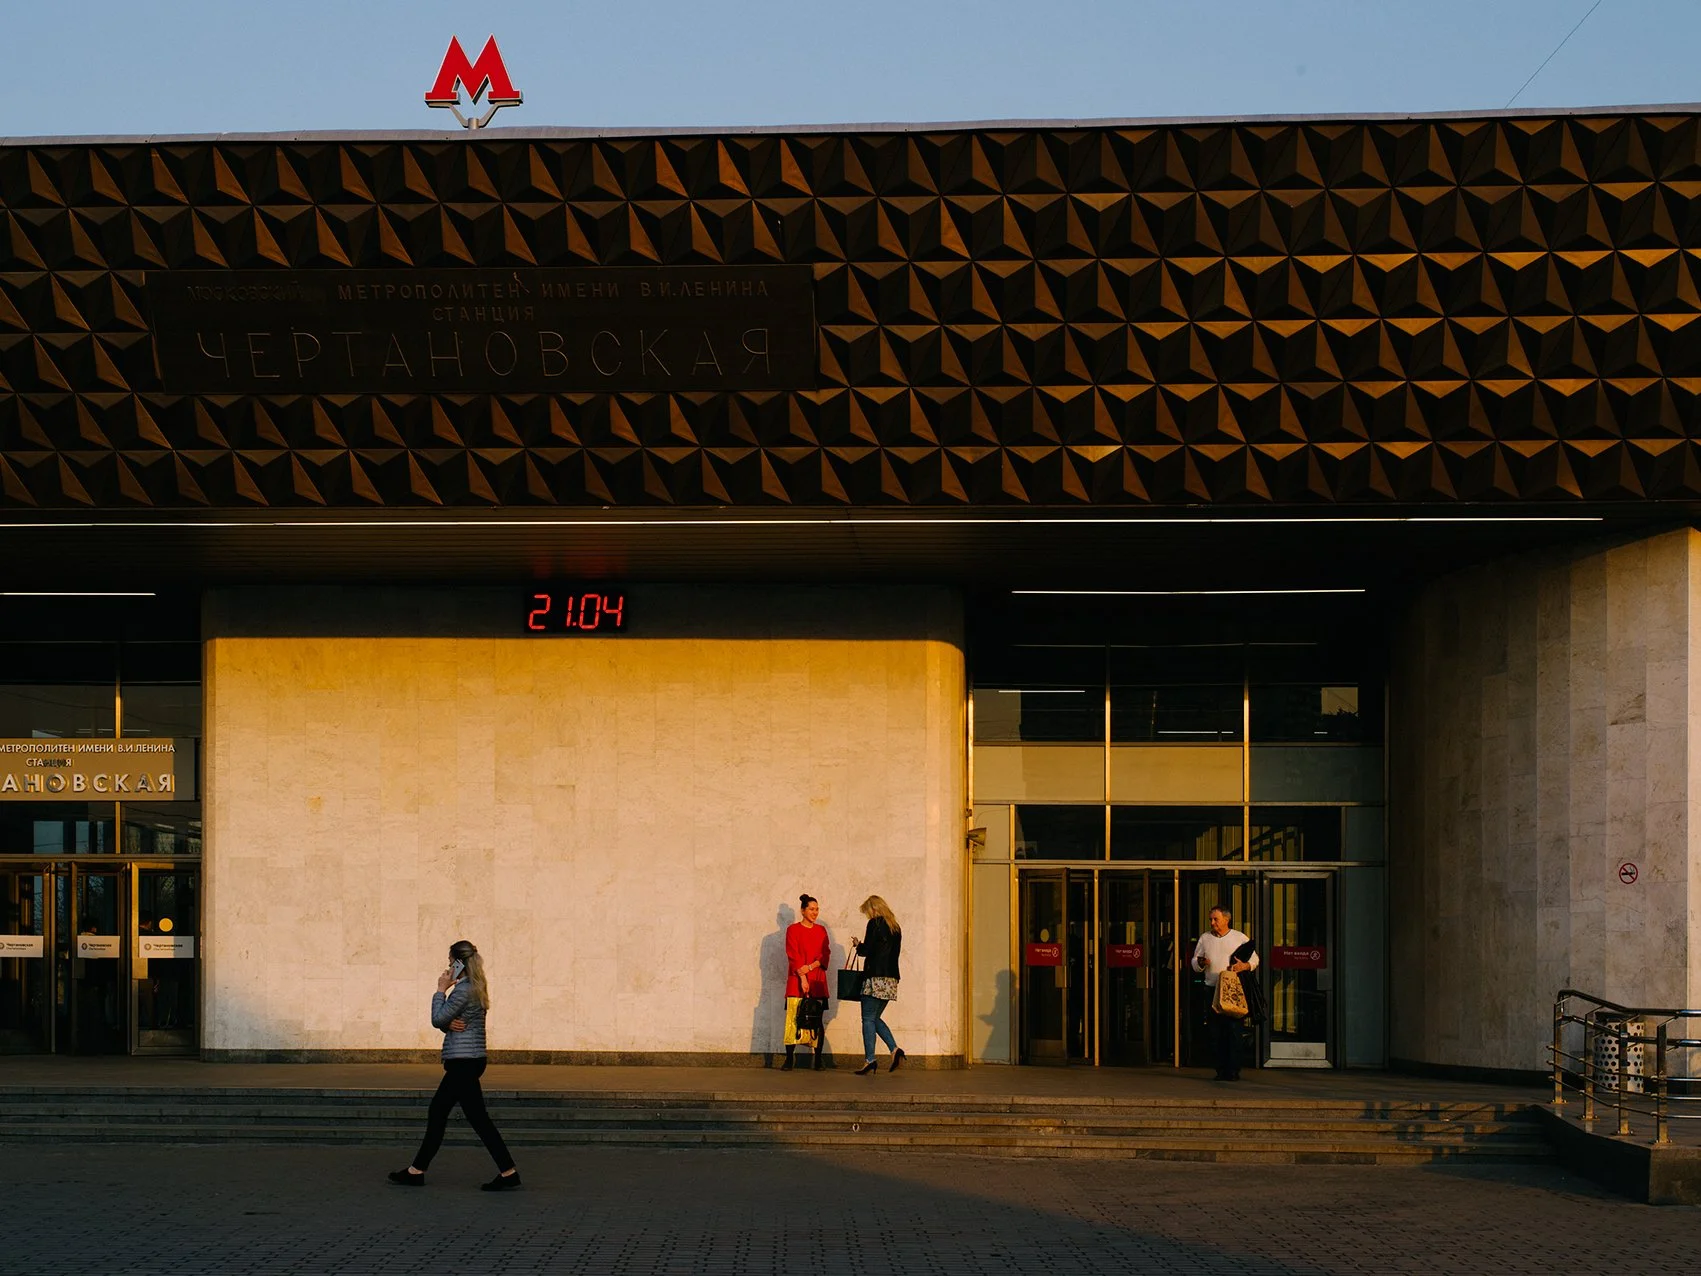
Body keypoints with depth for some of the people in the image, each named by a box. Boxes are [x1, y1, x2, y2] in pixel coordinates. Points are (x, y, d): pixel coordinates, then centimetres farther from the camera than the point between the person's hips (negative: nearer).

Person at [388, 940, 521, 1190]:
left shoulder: (463, 990, -16)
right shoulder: (474, 988, 15)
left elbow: (438, 1020, -13)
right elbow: (445, 1022, 16)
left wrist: (441, 990, -4)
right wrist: (450, 1024, -8)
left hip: (463, 1063, -11)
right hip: (465, 1061, 11)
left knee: (478, 1118, -8)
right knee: (437, 1112, 14)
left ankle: (508, 1173, -7)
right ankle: (417, 1171, 18)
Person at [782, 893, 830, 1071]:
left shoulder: (821, 930, 14)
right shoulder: (793, 930, 3)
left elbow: (826, 954, 7)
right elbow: (793, 955, -4)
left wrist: (810, 967, -10)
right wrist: (802, 978, -14)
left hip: (817, 980, 3)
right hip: (797, 980, -3)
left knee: (817, 1020, -1)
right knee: (794, 1018, -8)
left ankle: (818, 1061, 0)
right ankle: (789, 1059, -7)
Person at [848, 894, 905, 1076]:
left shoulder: (875, 923, -7)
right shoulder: (896, 927, 16)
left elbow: (866, 950, -12)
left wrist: (857, 945, 10)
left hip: (876, 977, -8)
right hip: (891, 978, 8)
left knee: (868, 1019, -3)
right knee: (875, 1018, 15)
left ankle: (869, 1059, -8)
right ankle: (895, 1049, -2)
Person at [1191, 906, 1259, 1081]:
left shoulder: (1239, 938, 7)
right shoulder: (1205, 938, 15)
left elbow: (1254, 958, 9)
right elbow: (1194, 963, 19)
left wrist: (1245, 966, -12)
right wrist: (1201, 963, -4)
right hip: (1212, 989, 3)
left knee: (1234, 1030, -8)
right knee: (1215, 1031, 0)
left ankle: (1234, 1070, -6)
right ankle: (1221, 1070, 5)